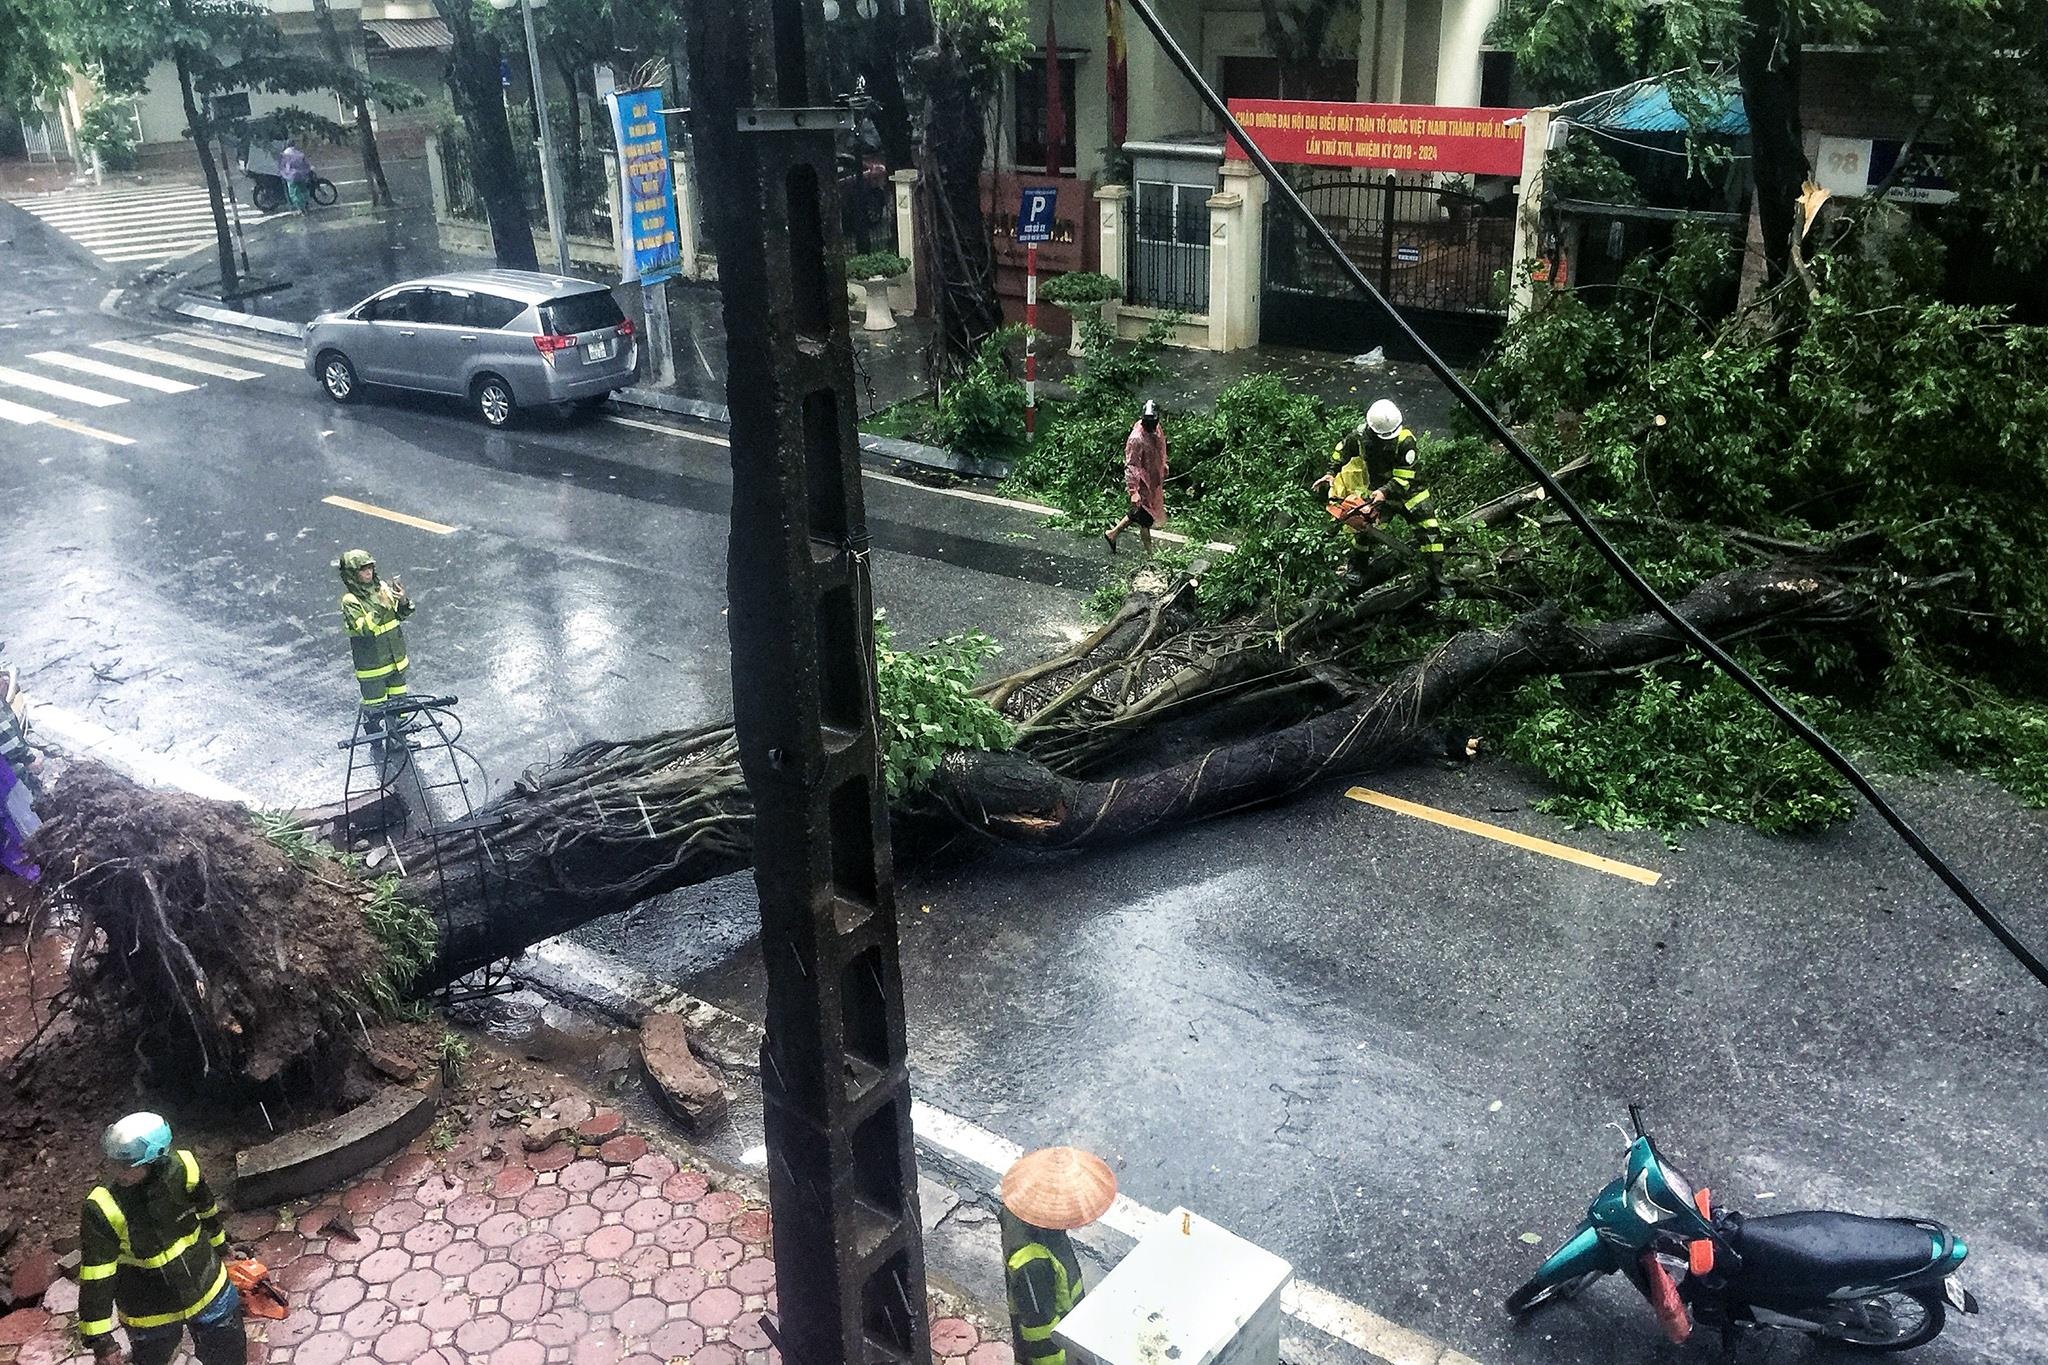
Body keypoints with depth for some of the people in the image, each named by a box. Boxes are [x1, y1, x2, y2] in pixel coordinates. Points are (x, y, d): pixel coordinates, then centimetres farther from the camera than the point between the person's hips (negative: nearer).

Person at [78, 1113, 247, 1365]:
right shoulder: (103, 1210, -29)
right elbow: (95, 1278, -23)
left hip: (207, 1287, 2)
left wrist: (219, 1246, 18)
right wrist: (101, 1340, -20)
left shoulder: (182, 1169, -22)